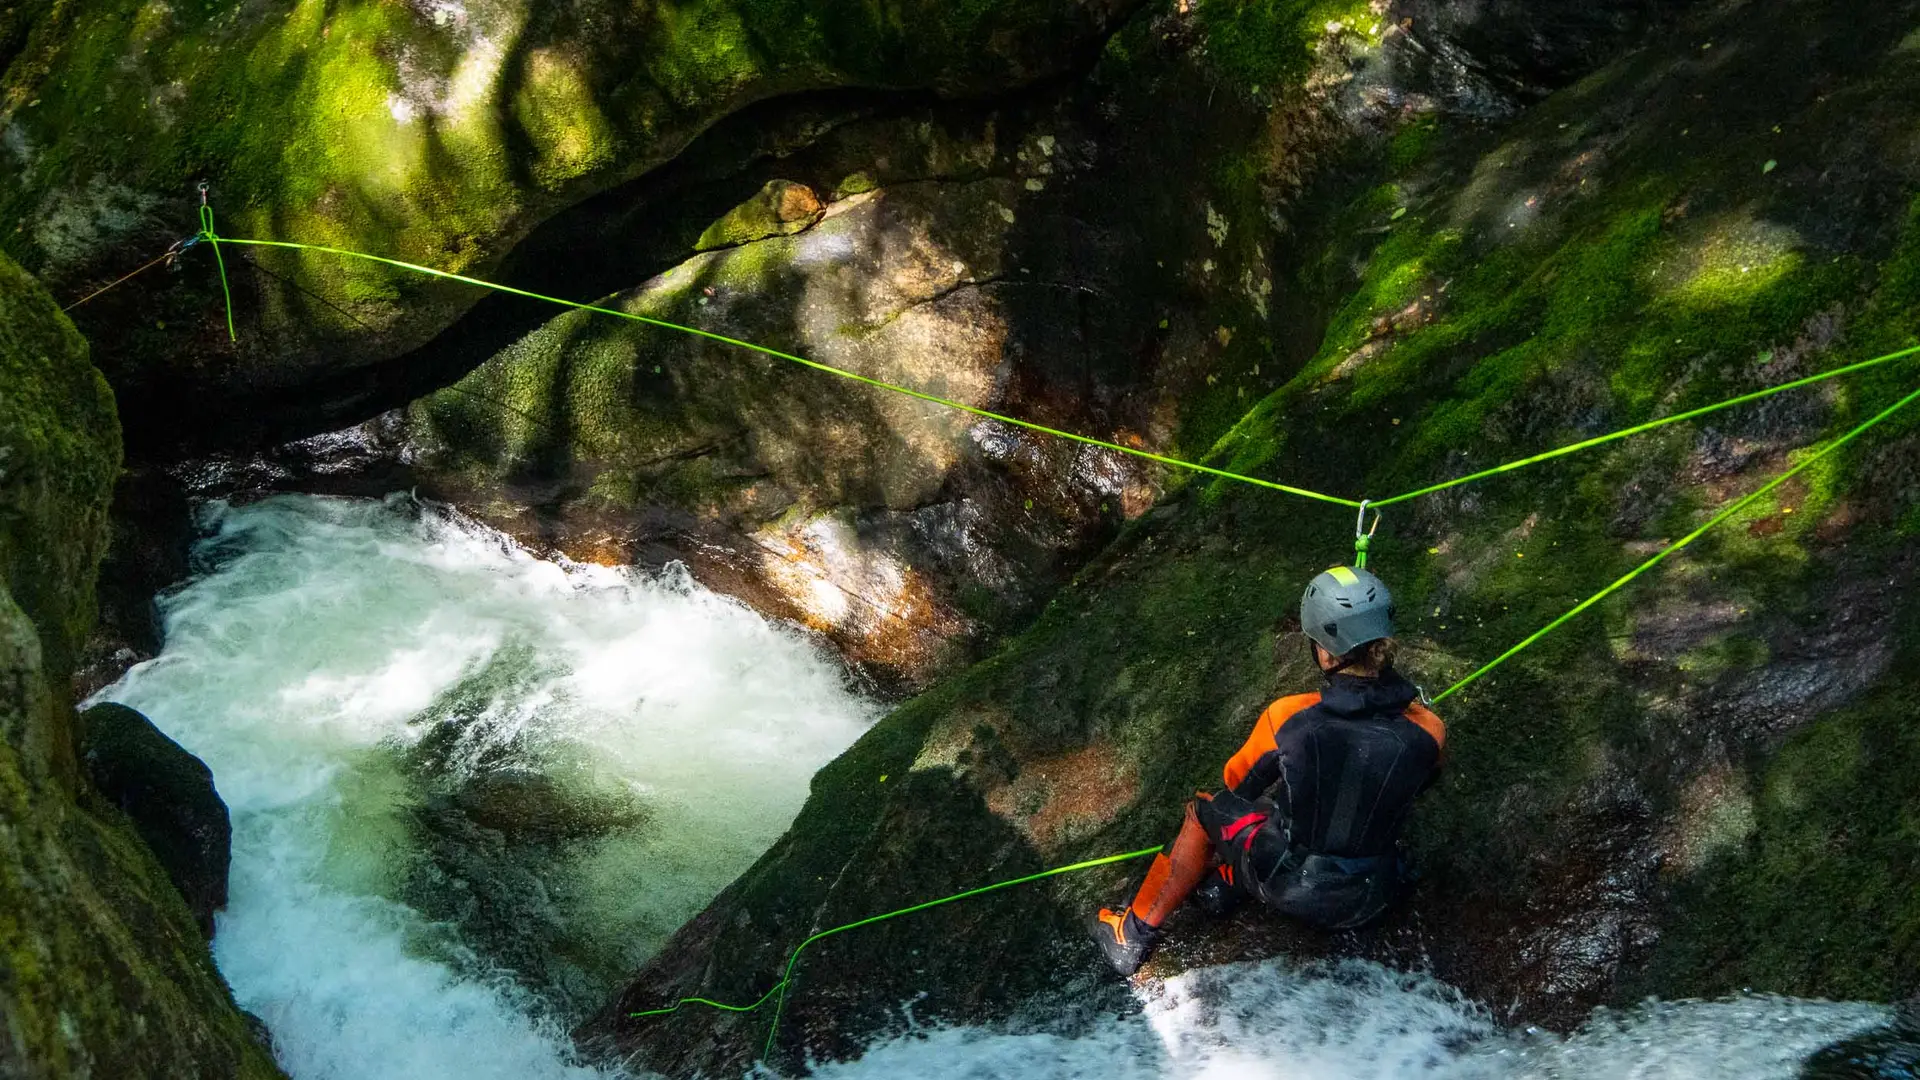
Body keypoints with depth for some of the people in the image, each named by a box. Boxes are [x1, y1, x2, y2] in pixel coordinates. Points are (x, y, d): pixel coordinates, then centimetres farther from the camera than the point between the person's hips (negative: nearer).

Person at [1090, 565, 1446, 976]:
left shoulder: (1288, 717, -21)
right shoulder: (1428, 732, -18)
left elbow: (1237, 781, 1)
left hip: (1286, 888, -2)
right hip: (1367, 902, 2)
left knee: (1205, 810, 25)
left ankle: (1136, 933, 33)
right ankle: (1226, 882, 25)